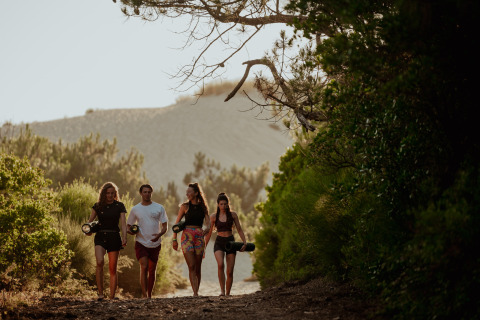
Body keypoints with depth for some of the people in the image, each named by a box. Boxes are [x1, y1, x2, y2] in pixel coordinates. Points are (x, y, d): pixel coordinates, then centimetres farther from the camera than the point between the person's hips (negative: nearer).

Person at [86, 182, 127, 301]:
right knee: (100, 262, -24)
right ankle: (100, 293, -20)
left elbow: (123, 223, -2)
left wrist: (124, 237, -17)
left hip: (114, 237, 0)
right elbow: (90, 221, 14)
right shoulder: (98, 206, 9)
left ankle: (112, 297, 6)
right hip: (100, 236, 0)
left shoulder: (119, 206, 5)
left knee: (112, 269, 1)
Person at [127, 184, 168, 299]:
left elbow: (165, 226, 3)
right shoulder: (135, 209, 5)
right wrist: (131, 231, -10)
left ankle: (149, 295, 21)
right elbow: (128, 226, 14)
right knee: (144, 267, -17)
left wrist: (159, 234, -18)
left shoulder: (159, 208, 3)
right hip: (141, 243, -1)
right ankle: (144, 295, -20)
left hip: (155, 244, 1)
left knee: (152, 270, 8)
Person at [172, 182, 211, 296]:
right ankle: (195, 293, -20)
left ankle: (196, 292, 17)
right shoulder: (185, 206, 7)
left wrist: (207, 229, -19)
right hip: (187, 235, -2)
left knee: (198, 267, 5)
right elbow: (177, 223, 9)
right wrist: (174, 239, 4)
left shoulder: (203, 207, 11)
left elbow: (208, 221, 3)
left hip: (199, 236, 2)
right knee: (191, 266, -14)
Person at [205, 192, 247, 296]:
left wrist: (245, 242, -6)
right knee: (220, 265, -29)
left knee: (230, 271, -3)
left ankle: (228, 293, 12)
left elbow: (239, 229, 6)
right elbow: (209, 233, 10)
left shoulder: (233, 215, 4)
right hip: (219, 242, -1)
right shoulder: (214, 217, 3)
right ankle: (222, 290, -23)